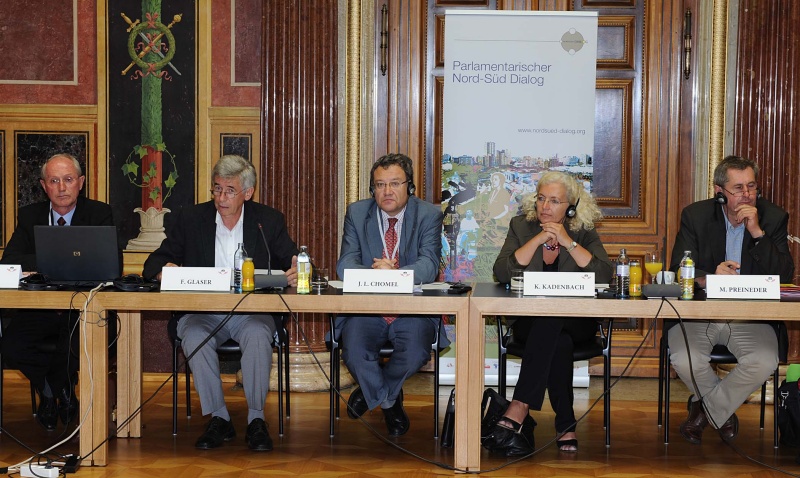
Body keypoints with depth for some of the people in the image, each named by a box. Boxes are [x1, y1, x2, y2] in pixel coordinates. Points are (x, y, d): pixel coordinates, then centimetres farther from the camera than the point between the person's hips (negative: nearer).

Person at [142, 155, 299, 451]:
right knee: (194, 337, -32)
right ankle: (219, 419, -18)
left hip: (252, 311, -1)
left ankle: (256, 419, -22)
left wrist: (297, 272, -22)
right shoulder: (191, 220, 8)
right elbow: (153, 264, 6)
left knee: (258, 335, -34)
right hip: (202, 312, 1)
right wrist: (166, 268, -20)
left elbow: (293, 263, 5)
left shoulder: (269, 220, 8)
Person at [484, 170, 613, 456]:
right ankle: (566, 427, -31)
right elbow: (502, 274, -9)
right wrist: (538, 239, -15)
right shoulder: (521, 226, 6)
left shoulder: (583, 233, 4)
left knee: (551, 321, -36)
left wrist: (569, 242, -16)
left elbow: (604, 276, -12)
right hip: (530, 321, 0)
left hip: (576, 323, 0)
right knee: (559, 342, -35)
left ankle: (519, 409, -39)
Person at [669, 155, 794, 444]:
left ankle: (706, 408, 0)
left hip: (750, 316, 0)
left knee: (765, 362, -29)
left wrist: (757, 233, -18)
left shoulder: (773, 218, 1)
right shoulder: (695, 215, 1)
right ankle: (724, 411, 8)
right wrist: (708, 278, -27)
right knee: (684, 360, -28)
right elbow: (678, 271, -5)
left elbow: (785, 276, -8)